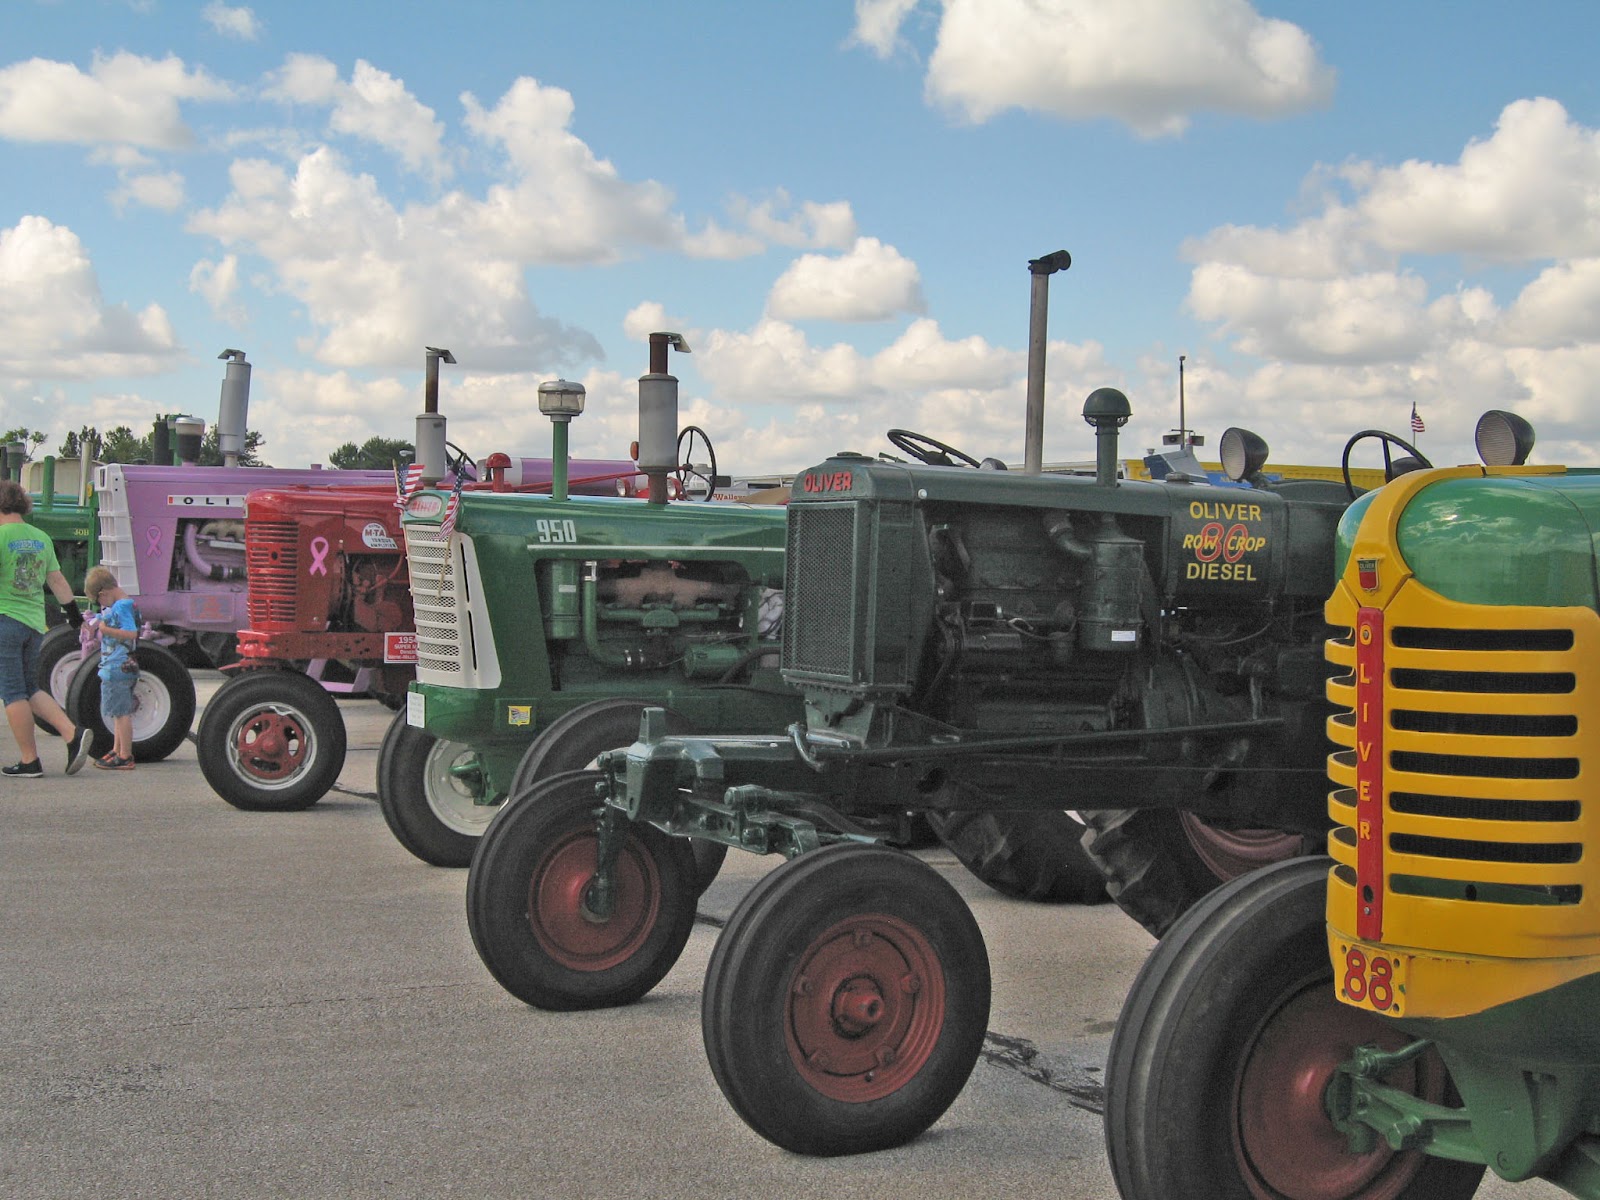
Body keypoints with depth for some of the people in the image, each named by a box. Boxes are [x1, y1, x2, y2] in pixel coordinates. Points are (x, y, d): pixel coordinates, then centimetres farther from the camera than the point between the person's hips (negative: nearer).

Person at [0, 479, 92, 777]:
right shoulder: (41, 538, 9)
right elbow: (57, 581, 14)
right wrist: (73, 611, 25)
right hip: (35, 623, 6)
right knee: (30, 689, 16)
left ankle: (29, 761, 2)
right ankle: (73, 734, -2)